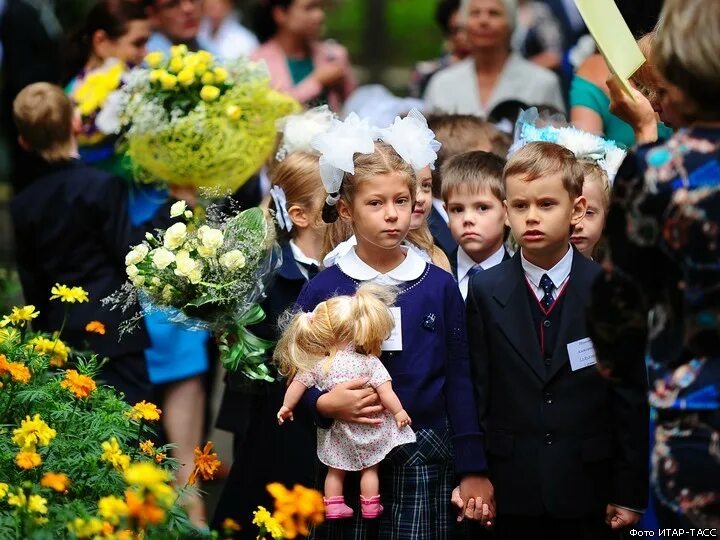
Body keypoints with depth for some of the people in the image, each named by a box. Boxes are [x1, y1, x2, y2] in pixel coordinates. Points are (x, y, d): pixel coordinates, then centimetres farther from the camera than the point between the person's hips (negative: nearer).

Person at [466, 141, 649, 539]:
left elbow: (631, 400, -1)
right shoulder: (485, 292, 2)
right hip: (513, 490, 1)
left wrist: (630, 494, -3)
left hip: (587, 490, -1)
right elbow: (477, 394, 3)